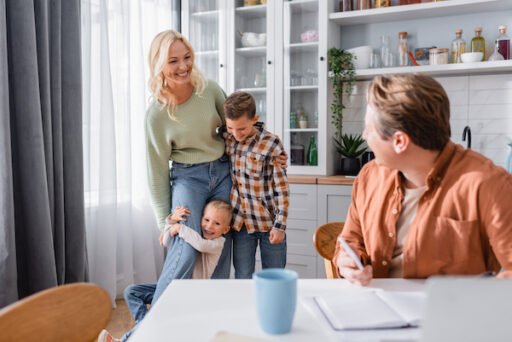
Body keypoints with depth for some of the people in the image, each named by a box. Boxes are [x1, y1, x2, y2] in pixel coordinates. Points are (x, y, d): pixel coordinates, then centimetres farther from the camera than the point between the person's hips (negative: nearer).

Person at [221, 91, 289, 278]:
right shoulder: (226, 138, 0)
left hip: (268, 221, -3)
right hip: (240, 221, 3)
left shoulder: (271, 145, -14)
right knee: (242, 278, 10)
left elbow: (281, 188, -10)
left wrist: (280, 225, -11)